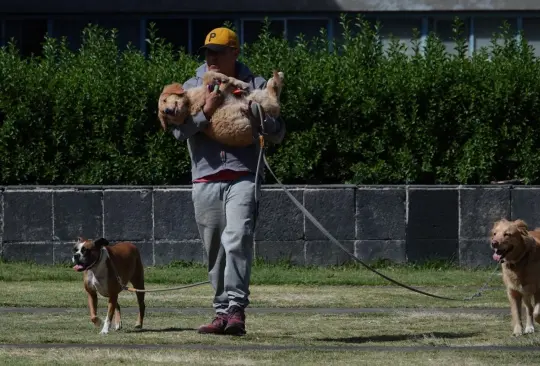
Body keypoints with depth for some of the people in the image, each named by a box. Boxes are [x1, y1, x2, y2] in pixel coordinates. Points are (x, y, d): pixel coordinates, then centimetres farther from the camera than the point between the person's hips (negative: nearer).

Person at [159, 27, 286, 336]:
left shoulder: (255, 86, 9)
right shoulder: (191, 87, 11)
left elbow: (278, 134, 6)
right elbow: (178, 130, -2)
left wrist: (256, 114, -12)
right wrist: (205, 112, -17)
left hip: (243, 177, -3)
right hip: (205, 180, 3)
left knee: (238, 241, -20)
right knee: (215, 251, 6)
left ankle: (236, 309, -24)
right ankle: (222, 312, 14)